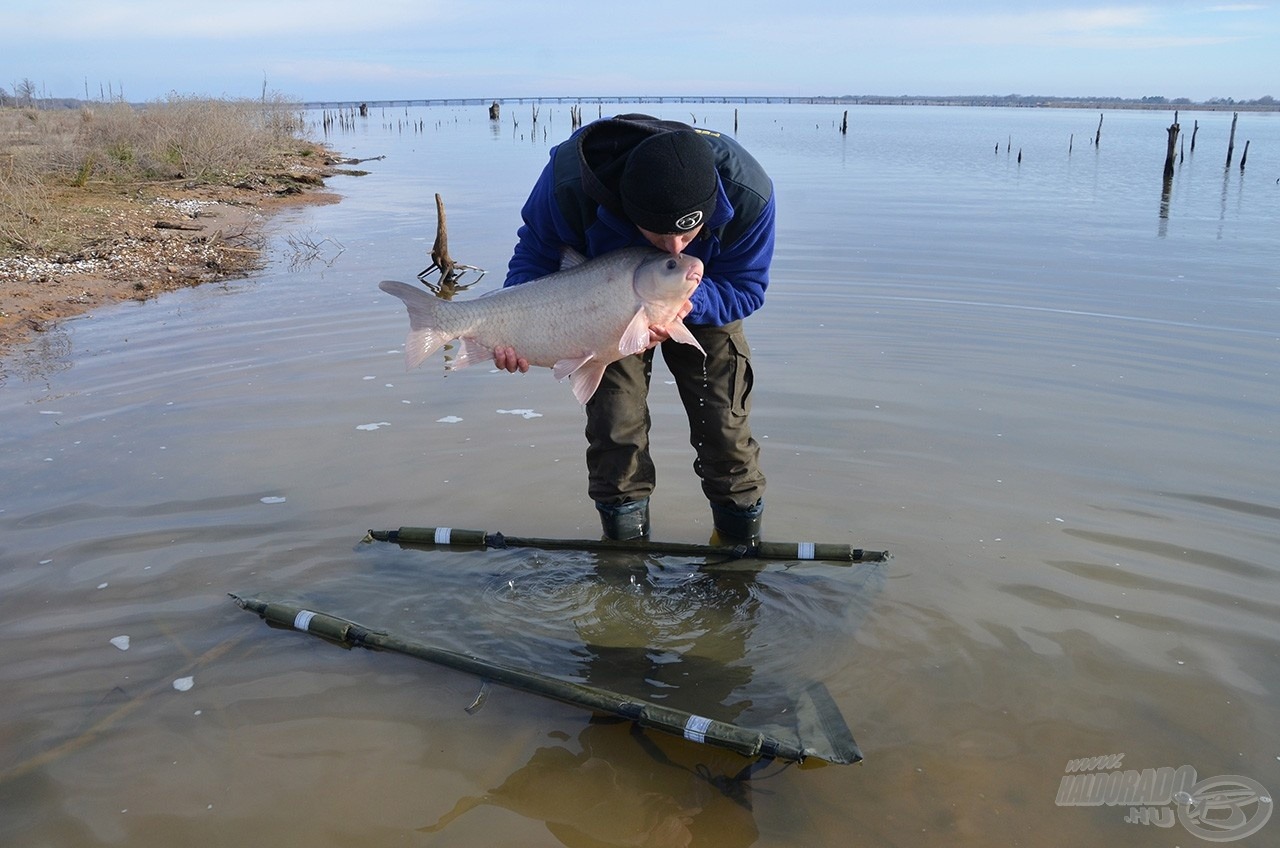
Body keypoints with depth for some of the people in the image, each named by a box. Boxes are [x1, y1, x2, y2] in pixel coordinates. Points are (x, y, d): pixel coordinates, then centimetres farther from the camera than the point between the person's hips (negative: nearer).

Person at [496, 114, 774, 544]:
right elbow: (536, 253, -19)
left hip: (704, 308, 1)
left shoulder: (748, 194, -36)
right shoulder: (570, 183, -38)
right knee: (614, 430, -8)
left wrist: (691, 303, -44)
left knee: (725, 429, -2)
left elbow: (746, 286, -22)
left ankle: (741, 546, 19)